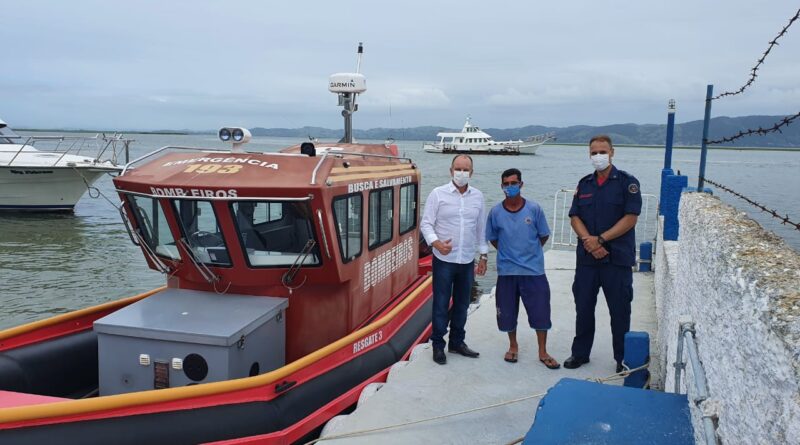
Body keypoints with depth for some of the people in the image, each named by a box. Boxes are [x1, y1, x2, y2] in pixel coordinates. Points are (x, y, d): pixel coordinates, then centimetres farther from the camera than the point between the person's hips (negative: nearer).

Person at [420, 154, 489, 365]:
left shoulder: (478, 196, 7)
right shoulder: (438, 194, -5)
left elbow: (481, 228, 12)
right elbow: (426, 224, -6)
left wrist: (483, 256, 11)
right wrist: (436, 243, -23)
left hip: (467, 261, 4)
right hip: (444, 260, -4)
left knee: (462, 304, 13)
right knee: (441, 304, 2)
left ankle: (457, 342, 27)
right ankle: (438, 345, 15)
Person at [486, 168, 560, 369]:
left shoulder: (534, 209, -6)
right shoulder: (495, 212, -4)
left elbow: (544, 236, 5)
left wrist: (529, 252, 9)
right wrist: (509, 253, 7)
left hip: (534, 270, -1)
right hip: (507, 271, 1)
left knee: (540, 311, 3)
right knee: (507, 312, 10)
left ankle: (543, 352, 19)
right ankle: (513, 346, 33)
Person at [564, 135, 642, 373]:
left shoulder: (627, 182, -2)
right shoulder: (584, 184, 11)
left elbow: (630, 218, -10)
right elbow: (575, 217, 5)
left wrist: (601, 239, -15)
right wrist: (588, 241, -12)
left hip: (618, 258, -4)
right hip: (586, 258, 4)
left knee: (620, 311, 5)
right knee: (583, 308, 10)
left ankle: (623, 358, 19)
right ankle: (580, 353, 24)